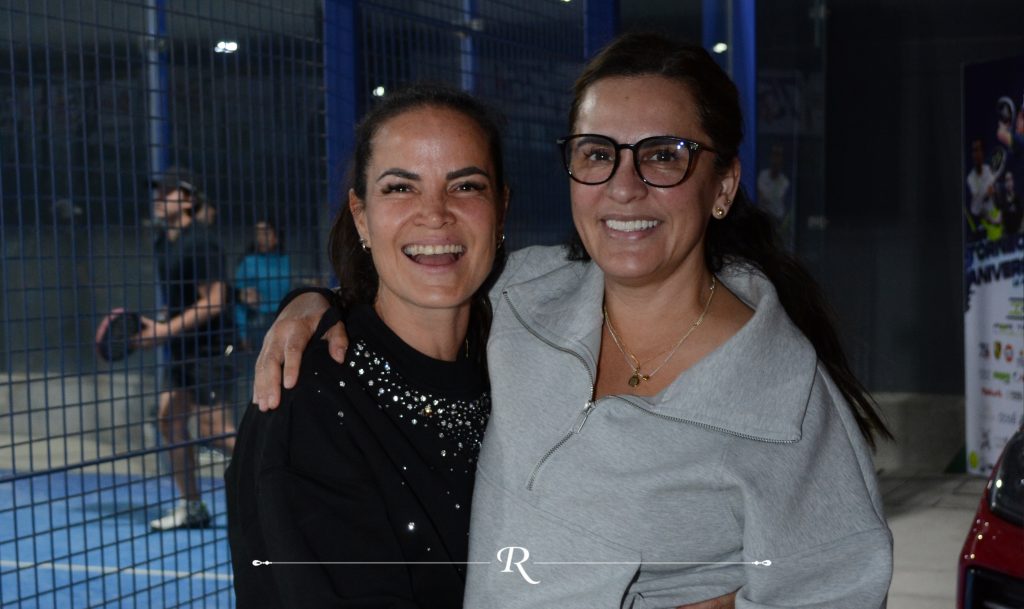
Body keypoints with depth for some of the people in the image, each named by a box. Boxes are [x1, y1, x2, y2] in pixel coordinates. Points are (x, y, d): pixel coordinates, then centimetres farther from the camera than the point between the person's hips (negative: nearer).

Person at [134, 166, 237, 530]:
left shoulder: (199, 243, -16)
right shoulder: (163, 244, 10)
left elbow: (212, 302, -20)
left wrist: (167, 330, -22)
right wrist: (156, 330, 8)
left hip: (210, 346, -9)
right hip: (183, 347, 9)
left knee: (214, 429, -9)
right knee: (170, 420, 6)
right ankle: (190, 507, 14)